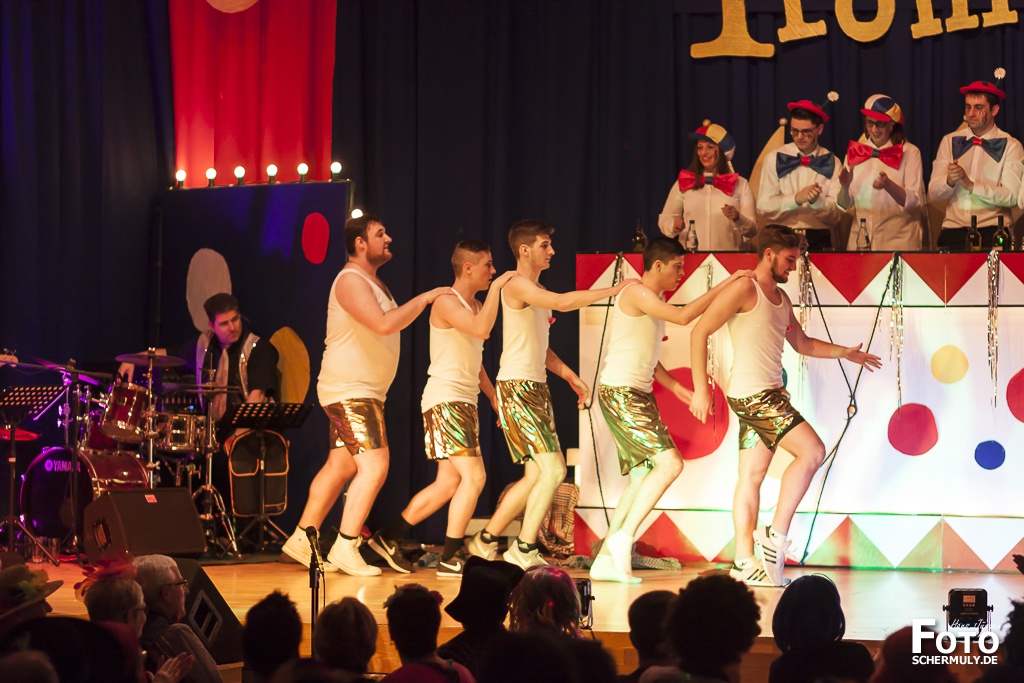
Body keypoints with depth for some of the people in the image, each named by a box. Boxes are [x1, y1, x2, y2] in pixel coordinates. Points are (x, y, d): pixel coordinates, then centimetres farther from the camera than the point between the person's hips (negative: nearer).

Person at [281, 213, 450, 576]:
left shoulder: (374, 283, 16)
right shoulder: (350, 281, -16)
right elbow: (384, 324, -28)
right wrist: (424, 298, -20)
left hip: (365, 392, 10)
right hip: (348, 392, -10)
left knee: (340, 466, 12)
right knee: (374, 465, -17)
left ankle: (301, 540, 17)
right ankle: (345, 549, -15)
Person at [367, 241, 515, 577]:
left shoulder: (476, 305, 19)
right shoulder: (447, 302, -11)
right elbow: (482, 330, -29)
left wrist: (494, 398, 21)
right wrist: (496, 287, -19)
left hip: (464, 403, 10)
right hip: (445, 400, -10)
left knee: (448, 483, 9)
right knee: (474, 476, -16)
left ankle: (388, 537, 18)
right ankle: (449, 558, -10)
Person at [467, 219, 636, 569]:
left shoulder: (538, 290, 19)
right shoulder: (517, 285, -12)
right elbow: (563, 302, -28)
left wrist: (570, 376, 13)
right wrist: (613, 290, -23)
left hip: (537, 388, 10)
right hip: (517, 387, -10)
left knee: (536, 476, 9)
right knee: (553, 470, -13)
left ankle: (486, 541, 18)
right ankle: (525, 550, -5)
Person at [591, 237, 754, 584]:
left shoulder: (655, 300, 17)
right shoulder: (636, 293, -13)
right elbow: (683, 316, -27)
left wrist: (675, 386, 14)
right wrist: (727, 283, -22)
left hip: (640, 395, 10)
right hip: (620, 395, -10)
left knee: (643, 476, 9)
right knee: (670, 463, -18)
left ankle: (606, 561, 11)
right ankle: (624, 537, -14)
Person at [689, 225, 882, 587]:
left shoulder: (781, 299, 19)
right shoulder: (744, 289, -9)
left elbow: (802, 343, 31)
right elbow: (699, 332, -11)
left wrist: (844, 352, 20)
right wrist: (700, 389, -14)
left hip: (769, 394, 9)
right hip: (753, 394, -9)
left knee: (753, 474, 7)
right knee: (812, 451, -15)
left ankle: (744, 561, 7)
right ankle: (776, 534, -12)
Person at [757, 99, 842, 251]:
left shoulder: (831, 162, 8)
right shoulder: (774, 158, 6)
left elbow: (835, 215, 2)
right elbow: (763, 207, -3)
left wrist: (817, 201, -17)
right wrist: (796, 199, -17)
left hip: (819, 240, 1)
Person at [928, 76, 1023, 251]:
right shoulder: (949, 141, 12)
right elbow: (933, 193, 6)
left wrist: (972, 186, -15)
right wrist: (949, 181, -14)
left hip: (992, 231, -2)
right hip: (953, 229, 2)